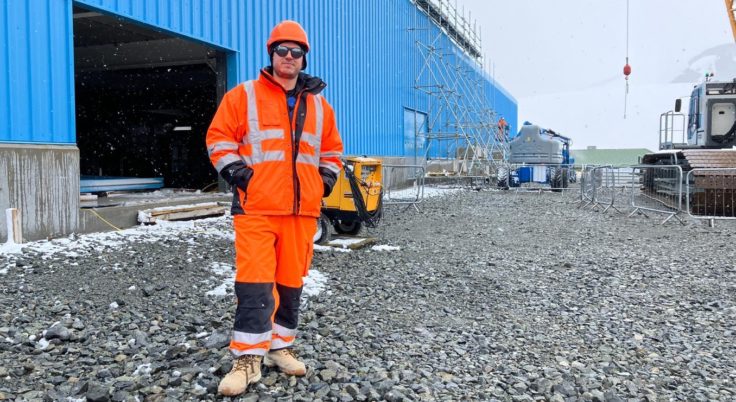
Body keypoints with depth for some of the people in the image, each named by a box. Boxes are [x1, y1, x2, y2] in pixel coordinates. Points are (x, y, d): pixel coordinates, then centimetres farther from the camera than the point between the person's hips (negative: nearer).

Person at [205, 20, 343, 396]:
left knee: (290, 281, 9)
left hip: (302, 210, 4)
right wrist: (238, 174, -8)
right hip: (257, 208, -4)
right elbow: (219, 138, 3)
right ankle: (248, 358, 2)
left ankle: (280, 346, 24)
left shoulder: (319, 106, 16)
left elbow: (332, 150, 24)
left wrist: (324, 182, 10)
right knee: (254, 283, -7)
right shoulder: (244, 95, 4)